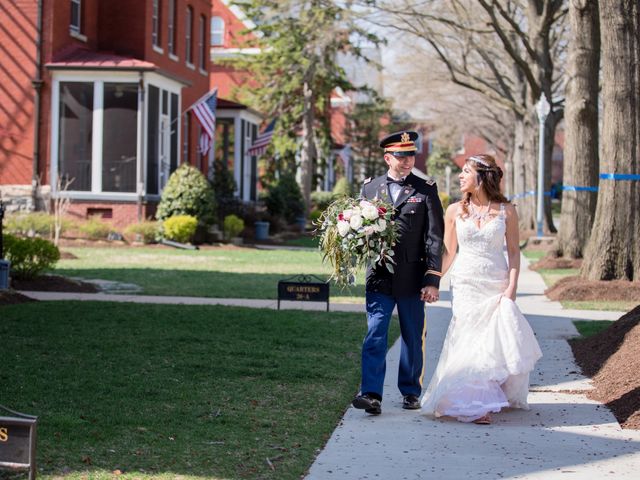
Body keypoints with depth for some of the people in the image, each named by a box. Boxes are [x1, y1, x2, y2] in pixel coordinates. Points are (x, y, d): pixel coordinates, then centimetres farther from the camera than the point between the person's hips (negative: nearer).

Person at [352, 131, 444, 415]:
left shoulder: (426, 190, 1)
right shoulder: (370, 188, 9)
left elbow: (435, 238, -2)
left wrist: (432, 280, -8)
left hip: (413, 278, -1)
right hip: (379, 276, 1)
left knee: (413, 337, 9)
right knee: (375, 335, -8)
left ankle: (411, 392, 23)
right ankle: (372, 395, -11)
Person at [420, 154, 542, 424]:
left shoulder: (506, 211, 1)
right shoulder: (455, 211, 5)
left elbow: (513, 251, 2)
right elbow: (448, 253, 10)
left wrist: (511, 288, -7)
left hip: (497, 287, 0)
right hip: (465, 286, 0)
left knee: (502, 341, -3)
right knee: (471, 341, -5)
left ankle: (495, 396, 19)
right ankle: (475, 405, 2)